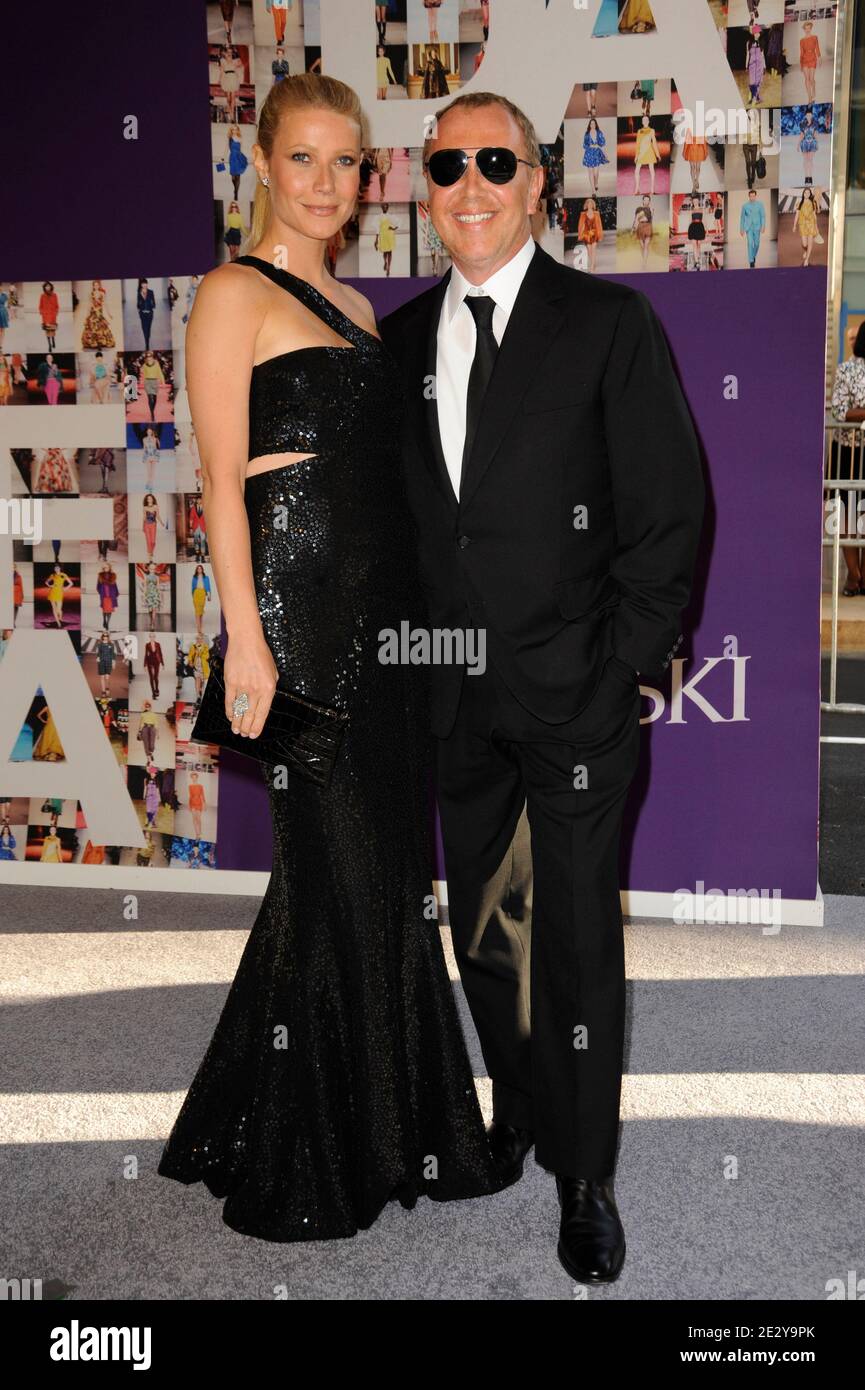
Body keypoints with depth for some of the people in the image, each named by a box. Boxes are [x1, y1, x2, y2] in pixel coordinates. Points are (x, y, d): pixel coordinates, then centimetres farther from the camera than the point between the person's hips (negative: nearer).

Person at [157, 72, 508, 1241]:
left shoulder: (353, 305, 19)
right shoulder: (235, 293, -3)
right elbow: (221, 480, -10)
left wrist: (414, 607, 15)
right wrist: (246, 643, -16)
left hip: (383, 606, 8)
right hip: (297, 605, -7)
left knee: (387, 868, 11)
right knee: (338, 873, -2)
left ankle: (391, 1129, 27)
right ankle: (304, 1168, 15)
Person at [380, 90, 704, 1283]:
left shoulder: (611, 323, -5)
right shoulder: (402, 337, 9)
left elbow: (670, 515, -6)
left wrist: (621, 675, -11)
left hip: (576, 695, -4)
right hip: (454, 699, 5)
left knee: (578, 943, 3)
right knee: (480, 929, 15)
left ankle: (586, 1175, 21)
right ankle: (520, 1109, 38)